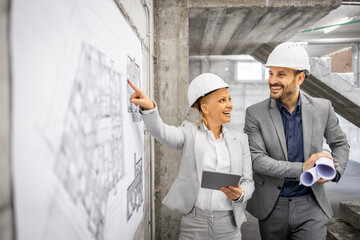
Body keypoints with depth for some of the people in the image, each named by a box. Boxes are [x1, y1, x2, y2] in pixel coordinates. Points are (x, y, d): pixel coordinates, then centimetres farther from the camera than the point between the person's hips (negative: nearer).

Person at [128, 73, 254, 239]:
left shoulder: (240, 140, 6)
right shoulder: (189, 133, -1)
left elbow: (248, 181, 8)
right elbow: (161, 132, -20)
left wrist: (240, 194, -15)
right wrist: (149, 107, -39)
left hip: (228, 224, 3)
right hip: (193, 222, -2)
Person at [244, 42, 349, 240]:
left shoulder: (322, 108, -3)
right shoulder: (255, 113, -10)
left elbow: (340, 143, 12)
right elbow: (255, 159, -17)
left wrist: (334, 171, -7)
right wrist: (301, 169, -26)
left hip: (310, 206, 1)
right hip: (272, 207, 0)